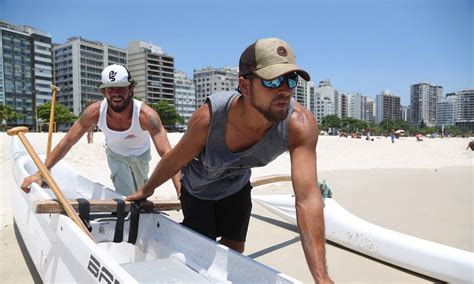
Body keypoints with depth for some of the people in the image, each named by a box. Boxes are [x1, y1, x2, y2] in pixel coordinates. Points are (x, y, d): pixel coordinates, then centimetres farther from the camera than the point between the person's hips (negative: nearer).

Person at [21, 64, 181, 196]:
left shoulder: (146, 115, -42)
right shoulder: (95, 112, -34)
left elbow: (167, 153, -50)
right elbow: (67, 141, -24)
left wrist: (181, 191, -61)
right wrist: (40, 174, -26)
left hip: (141, 154, 0)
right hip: (115, 154, 0)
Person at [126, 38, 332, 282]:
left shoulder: (300, 124, -36)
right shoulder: (208, 118, -39)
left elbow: (307, 197, -40)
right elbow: (175, 160, -19)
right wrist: (147, 190, 0)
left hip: (237, 188, 3)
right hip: (198, 190, -2)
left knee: (234, 252, 14)